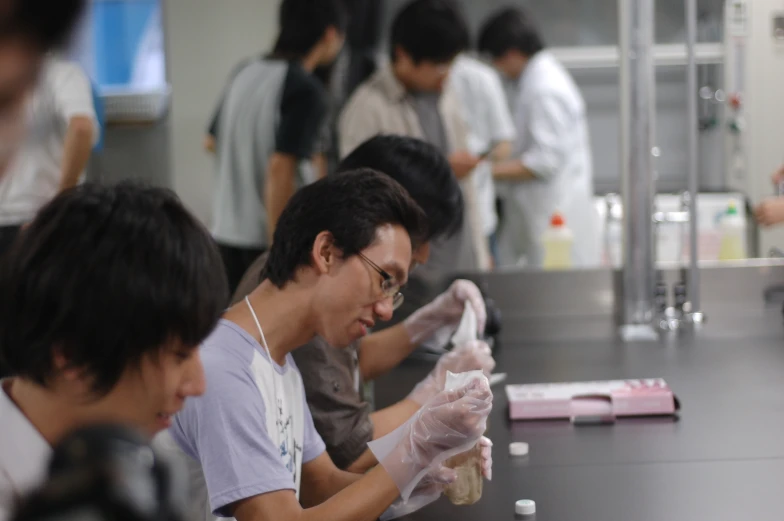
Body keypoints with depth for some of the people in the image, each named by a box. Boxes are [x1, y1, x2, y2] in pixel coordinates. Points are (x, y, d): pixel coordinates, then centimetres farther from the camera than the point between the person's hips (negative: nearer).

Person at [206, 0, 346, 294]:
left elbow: (213, 141, 24)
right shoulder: (307, 91, -13)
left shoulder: (244, 74, 9)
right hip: (262, 241, -7)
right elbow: (280, 169, -21)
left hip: (225, 234, 7)